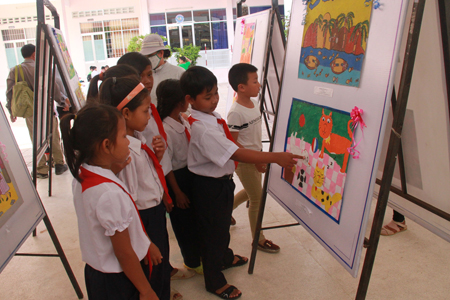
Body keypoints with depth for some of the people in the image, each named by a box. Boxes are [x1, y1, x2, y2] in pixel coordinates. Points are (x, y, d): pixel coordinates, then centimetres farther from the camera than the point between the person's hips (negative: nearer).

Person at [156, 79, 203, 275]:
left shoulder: (184, 121, -1)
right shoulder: (166, 130, -25)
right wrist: (177, 192, -13)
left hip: (191, 173, 8)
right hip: (177, 178, -8)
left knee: (197, 217, 22)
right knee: (184, 222, 12)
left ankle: (200, 253, 45)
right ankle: (192, 262, 34)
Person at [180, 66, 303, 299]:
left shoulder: (211, 116, -1)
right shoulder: (201, 129, -31)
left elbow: (231, 143, 12)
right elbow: (237, 154, -36)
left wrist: (258, 160, 9)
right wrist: (275, 157, -36)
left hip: (222, 181, 9)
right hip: (209, 186, -9)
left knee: (223, 224, 30)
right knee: (213, 232, 10)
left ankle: (225, 258, 57)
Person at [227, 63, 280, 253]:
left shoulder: (253, 103, 1)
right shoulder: (236, 112, -25)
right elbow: (232, 142, -22)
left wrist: (260, 154, 15)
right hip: (244, 161, -8)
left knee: (250, 192, 24)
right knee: (257, 198, 3)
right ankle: (258, 239, 22)